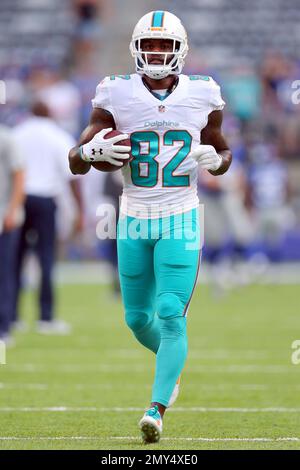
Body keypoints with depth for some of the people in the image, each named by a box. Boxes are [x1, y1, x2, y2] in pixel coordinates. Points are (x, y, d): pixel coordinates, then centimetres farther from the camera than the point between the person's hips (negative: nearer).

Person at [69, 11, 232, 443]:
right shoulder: (117, 99, -5)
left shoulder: (201, 98, -2)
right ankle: (173, 361, 43)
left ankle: (157, 409, -14)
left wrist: (215, 160, -10)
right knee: (138, 318, 11)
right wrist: (93, 150, -25)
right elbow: (75, 163, -2)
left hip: (180, 221, -2)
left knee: (172, 315, -14)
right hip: (134, 221, 2)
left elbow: (224, 154, 13)